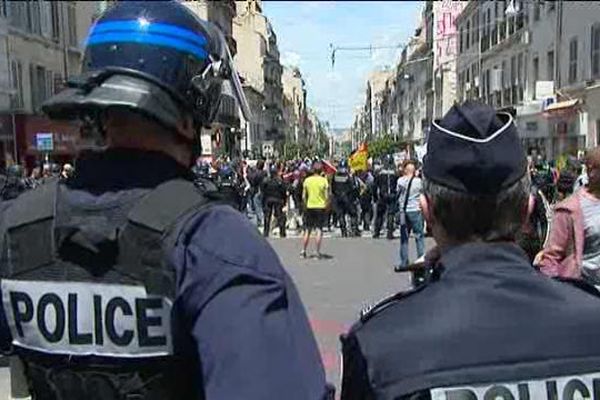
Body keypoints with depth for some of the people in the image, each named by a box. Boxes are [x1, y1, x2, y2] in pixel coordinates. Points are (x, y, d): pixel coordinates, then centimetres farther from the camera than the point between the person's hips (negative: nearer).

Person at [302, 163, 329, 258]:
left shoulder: (307, 180, 1)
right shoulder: (324, 180, -5)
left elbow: (303, 197, 1)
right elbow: (327, 197, -9)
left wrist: (305, 207, 12)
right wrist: (326, 207, 4)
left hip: (310, 207, 2)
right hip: (321, 207, -2)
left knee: (307, 230, 11)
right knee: (319, 230, 1)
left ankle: (303, 251, 13)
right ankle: (318, 252, -1)